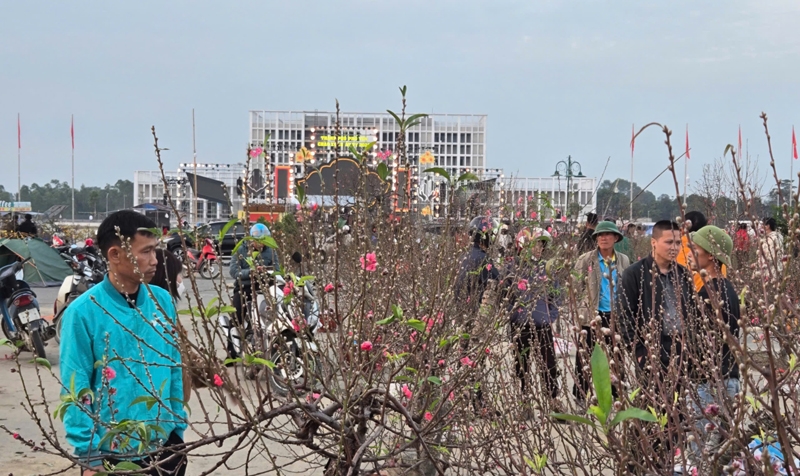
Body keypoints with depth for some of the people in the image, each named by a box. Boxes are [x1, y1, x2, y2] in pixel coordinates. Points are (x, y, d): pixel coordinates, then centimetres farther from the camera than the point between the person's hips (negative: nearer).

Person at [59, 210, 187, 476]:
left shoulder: (162, 301, 0)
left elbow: (174, 370, 6)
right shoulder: (83, 312, -13)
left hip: (164, 447, 4)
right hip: (112, 453, -4)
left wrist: (178, 430, 7)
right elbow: (76, 390, -11)